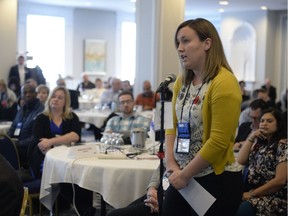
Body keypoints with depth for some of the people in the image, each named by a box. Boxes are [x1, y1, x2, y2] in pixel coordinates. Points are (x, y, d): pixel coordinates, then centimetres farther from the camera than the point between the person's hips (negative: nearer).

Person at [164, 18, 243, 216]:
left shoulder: (224, 83, -16)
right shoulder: (182, 81, 7)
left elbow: (218, 142, -20)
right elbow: (172, 124, 8)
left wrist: (184, 174, -14)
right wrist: (171, 163, -5)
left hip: (217, 181, -7)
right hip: (182, 178, 7)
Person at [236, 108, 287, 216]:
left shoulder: (283, 145, -8)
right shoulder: (259, 142, 15)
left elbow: (280, 180, -15)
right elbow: (240, 161, 6)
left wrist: (251, 194, -14)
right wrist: (251, 138, 0)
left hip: (274, 197, -6)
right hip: (252, 190, 6)